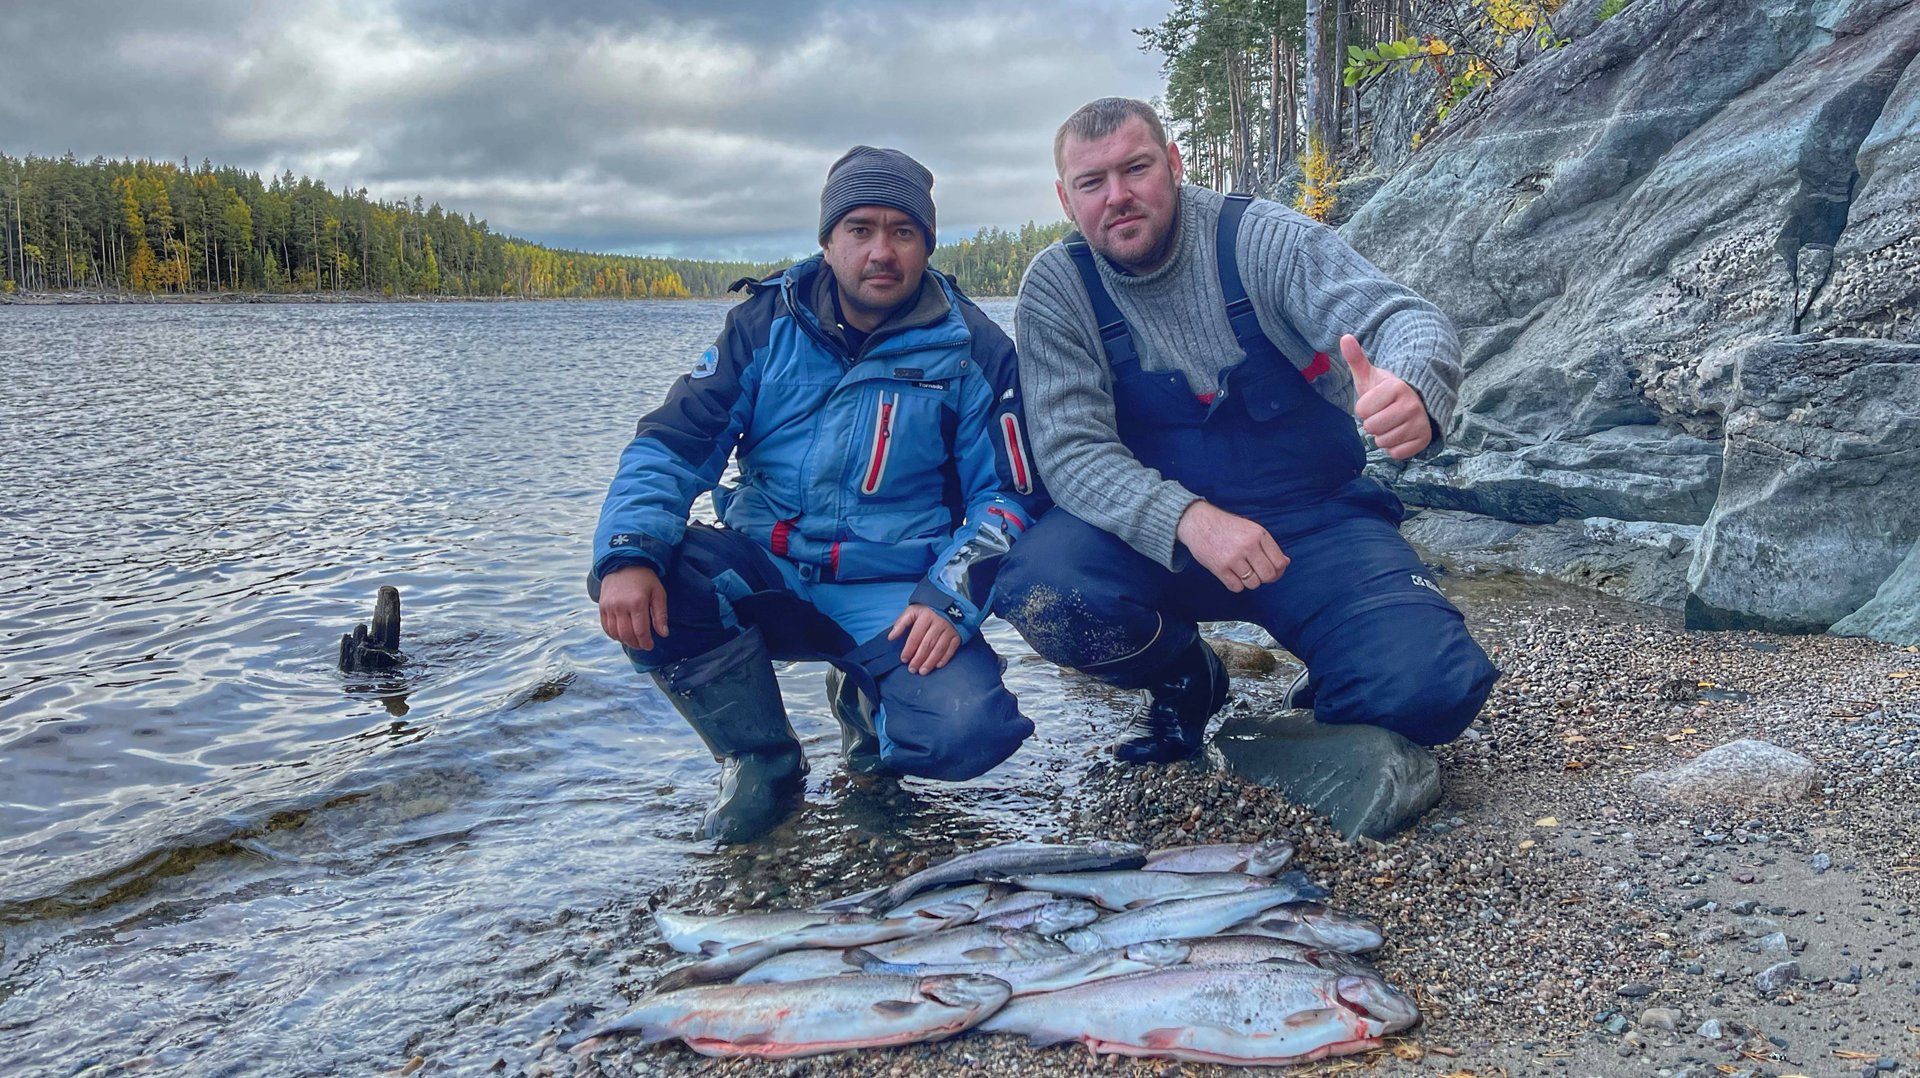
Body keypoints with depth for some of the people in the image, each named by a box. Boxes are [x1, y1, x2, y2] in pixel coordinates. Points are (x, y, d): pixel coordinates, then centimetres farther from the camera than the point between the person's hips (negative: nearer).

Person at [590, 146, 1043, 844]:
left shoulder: (970, 350, -2)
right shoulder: (768, 323, 2)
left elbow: (1008, 496, -1)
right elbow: (671, 442, -2)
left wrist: (950, 599, -19)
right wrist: (629, 555, -22)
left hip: (896, 597, -2)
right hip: (765, 575, 2)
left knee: (968, 731, -29)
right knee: (633, 581, -26)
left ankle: (865, 704, 11)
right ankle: (760, 760, -2)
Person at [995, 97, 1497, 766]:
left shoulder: (1263, 240, -9)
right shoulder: (1057, 289, -6)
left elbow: (1406, 320, -21)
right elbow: (1071, 450, -14)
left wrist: (1412, 392, -47)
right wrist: (1189, 519, -33)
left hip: (1315, 519, -1)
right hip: (1159, 533, 1)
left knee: (1433, 692, -24)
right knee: (1042, 591, -30)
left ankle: (1336, 675, 16)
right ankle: (1185, 679, 4)